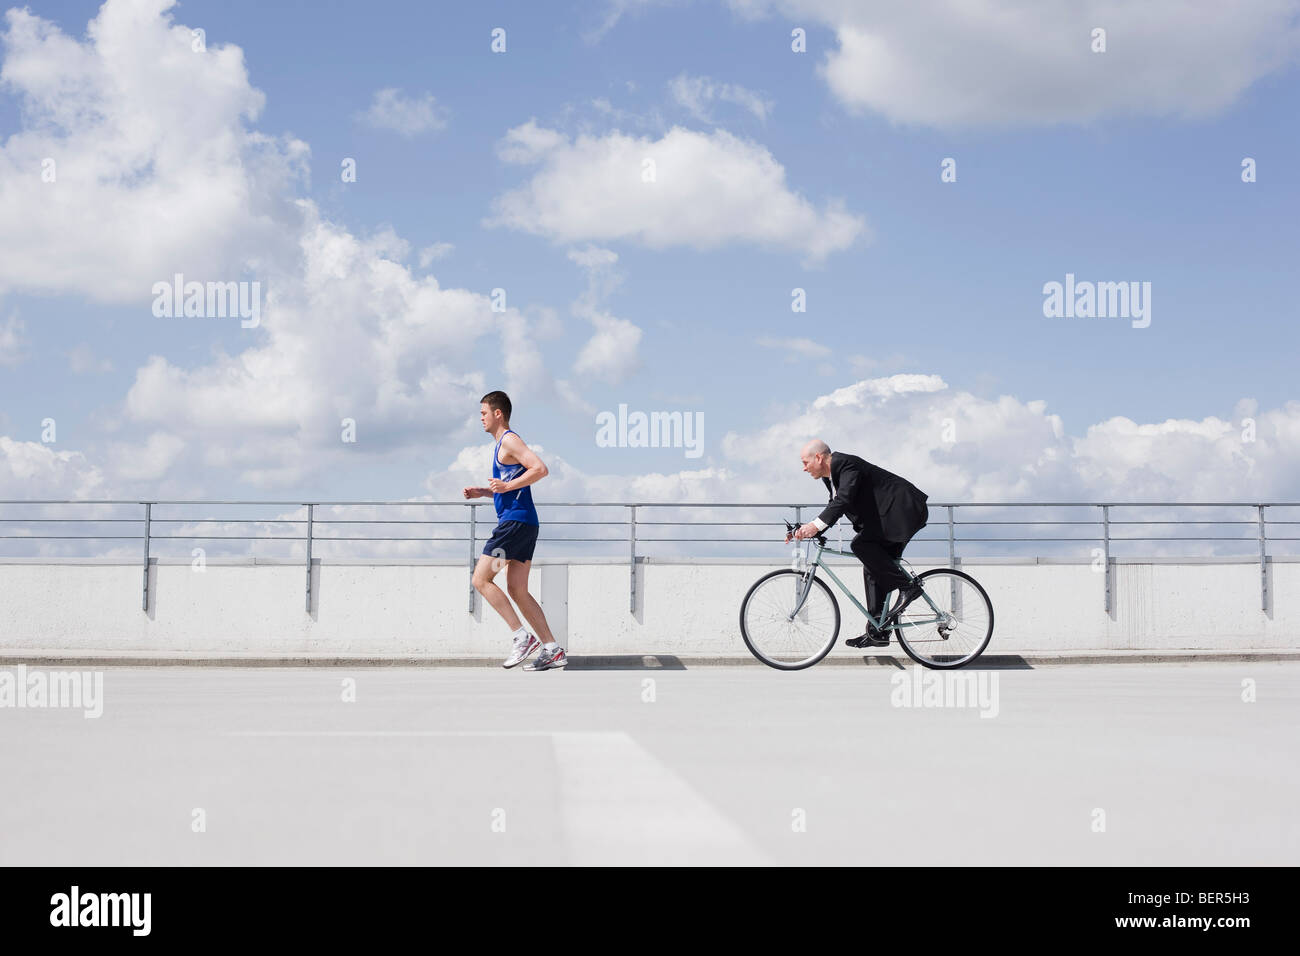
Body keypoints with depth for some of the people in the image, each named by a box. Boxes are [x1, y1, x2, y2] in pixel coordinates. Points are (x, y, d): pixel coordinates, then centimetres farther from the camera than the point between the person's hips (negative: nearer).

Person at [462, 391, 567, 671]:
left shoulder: (510, 440, -7)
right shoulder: (503, 445, 23)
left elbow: (540, 469, -20)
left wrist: (507, 485, -18)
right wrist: (482, 492, 20)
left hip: (515, 522, -10)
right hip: (523, 525, 10)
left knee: (481, 579, -7)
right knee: (517, 590, 7)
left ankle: (522, 636, -9)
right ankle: (552, 650, 4)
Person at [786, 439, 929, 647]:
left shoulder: (847, 464, -17)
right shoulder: (831, 475, 13)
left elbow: (844, 499, -31)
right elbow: (835, 506, 18)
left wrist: (816, 525, -38)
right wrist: (809, 530, 6)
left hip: (905, 510, -11)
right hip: (888, 517, 11)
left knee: (861, 544, -24)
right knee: (873, 570, 7)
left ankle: (907, 585, -16)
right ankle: (877, 631, 9)